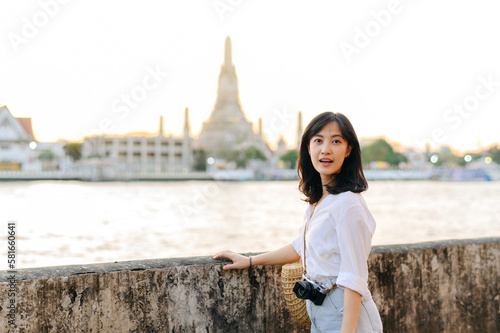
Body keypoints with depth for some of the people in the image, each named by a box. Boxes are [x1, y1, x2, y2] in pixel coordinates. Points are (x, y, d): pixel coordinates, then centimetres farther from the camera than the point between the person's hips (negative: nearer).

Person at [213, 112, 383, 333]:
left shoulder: (348, 203, -19)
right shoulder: (318, 200, 8)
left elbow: (354, 279, -21)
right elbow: (301, 247, 23)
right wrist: (249, 261, 26)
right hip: (320, 314, 9)